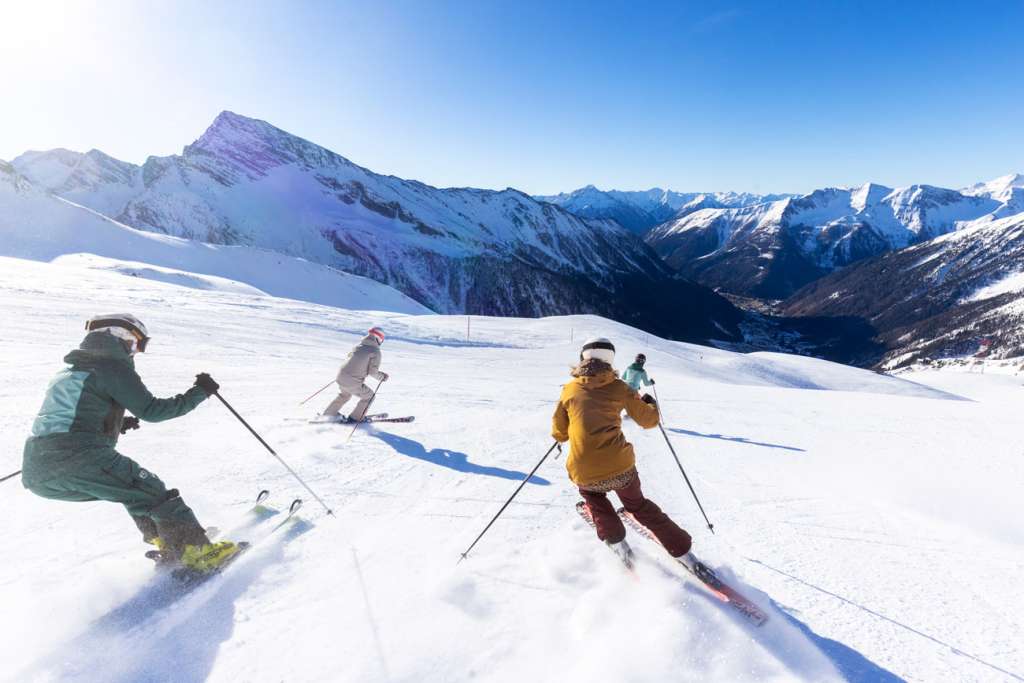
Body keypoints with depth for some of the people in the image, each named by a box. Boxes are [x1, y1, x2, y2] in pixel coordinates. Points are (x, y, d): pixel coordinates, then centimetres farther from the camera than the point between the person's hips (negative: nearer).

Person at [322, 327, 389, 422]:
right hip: (353, 383, -7)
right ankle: (355, 418, 24)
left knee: (344, 395, 36)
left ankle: (329, 414, 44)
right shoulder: (375, 351, -7)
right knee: (369, 396, 19)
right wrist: (382, 376, 7)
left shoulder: (357, 346, 11)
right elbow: (373, 372, -11)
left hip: (341, 377, 7)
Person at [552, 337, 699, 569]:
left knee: (592, 494, 34)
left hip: (585, 474, -1)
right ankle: (683, 551, 31)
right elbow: (649, 420, 11)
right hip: (621, 467, 1)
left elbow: (559, 433, 12)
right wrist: (651, 403, 32)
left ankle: (616, 540, 21)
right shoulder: (619, 387, 5)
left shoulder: (569, 389, 6)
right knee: (638, 505, 28)